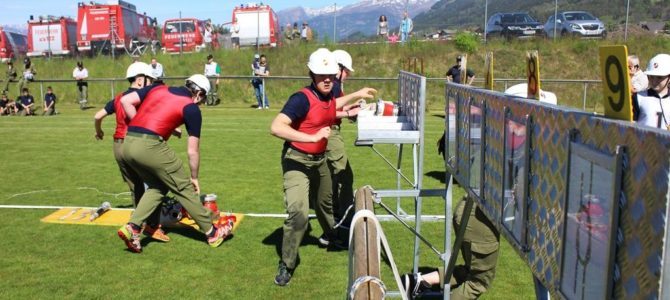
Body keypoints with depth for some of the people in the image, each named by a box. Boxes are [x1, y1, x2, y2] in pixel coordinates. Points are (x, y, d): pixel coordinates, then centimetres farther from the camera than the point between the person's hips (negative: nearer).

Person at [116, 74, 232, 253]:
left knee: (157, 186, 24)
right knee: (183, 188, 9)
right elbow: (193, 150, 6)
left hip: (128, 144, 6)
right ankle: (212, 232, 18)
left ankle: (132, 227, 11)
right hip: (150, 145, -6)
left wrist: (141, 126, 15)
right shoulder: (191, 108, 4)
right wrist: (194, 177, 18)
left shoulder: (158, 88, 20)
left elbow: (125, 101, 13)